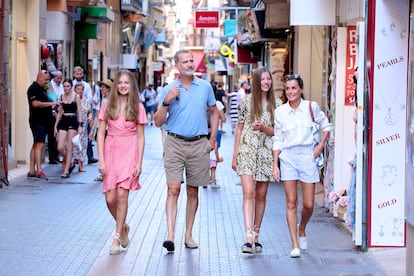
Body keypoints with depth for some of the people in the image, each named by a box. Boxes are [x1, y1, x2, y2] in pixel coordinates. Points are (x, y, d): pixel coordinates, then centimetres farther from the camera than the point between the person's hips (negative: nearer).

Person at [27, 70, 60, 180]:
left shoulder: (42, 89, 20)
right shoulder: (33, 88, -11)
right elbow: (35, 103, -22)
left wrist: (51, 106, 12)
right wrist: (51, 103, -20)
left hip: (43, 121, 10)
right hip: (37, 121, -10)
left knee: (36, 145, 10)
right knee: (40, 144, -15)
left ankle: (32, 170, 13)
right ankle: (39, 170, -20)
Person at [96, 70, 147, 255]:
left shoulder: (137, 108, 2)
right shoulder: (107, 106, 5)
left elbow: (140, 137, 3)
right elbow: (100, 134, 3)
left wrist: (139, 162, -4)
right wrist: (101, 160, -5)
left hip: (129, 153, -2)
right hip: (111, 151, 2)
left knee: (122, 195, -11)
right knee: (110, 198, -2)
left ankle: (116, 239, -2)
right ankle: (123, 227, 27)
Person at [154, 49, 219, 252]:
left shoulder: (205, 87, 6)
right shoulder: (169, 90, 2)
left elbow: (214, 112, 19)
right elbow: (158, 122, 1)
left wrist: (213, 138, 11)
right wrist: (166, 102, -15)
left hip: (199, 144, 2)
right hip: (175, 144, -2)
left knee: (193, 192, 8)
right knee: (173, 189, -11)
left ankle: (188, 235, 17)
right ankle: (170, 235, -15)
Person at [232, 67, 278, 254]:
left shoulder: (275, 105, 6)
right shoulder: (246, 101, 4)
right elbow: (240, 128, 8)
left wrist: (263, 127, -15)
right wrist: (235, 155, 7)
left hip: (266, 153, 2)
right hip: (247, 150, -2)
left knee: (261, 195, 7)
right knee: (249, 193, -13)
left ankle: (256, 237, 19)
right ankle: (248, 238, -20)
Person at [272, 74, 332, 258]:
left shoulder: (311, 107, 1)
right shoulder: (280, 112, 2)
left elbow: (325, 126, 15)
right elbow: (277, 140, 6)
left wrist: (320, 147, 4)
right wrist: (275, 165, 2)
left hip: (307, 155, 0)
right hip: (288, 157, 0)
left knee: (308, 204, 1)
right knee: (291, 203, -3)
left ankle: (302, 229, 33)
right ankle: (295, 245, 1)